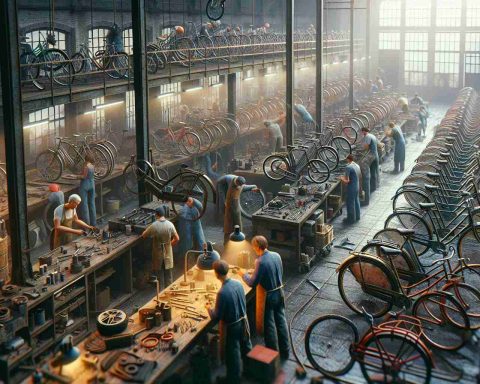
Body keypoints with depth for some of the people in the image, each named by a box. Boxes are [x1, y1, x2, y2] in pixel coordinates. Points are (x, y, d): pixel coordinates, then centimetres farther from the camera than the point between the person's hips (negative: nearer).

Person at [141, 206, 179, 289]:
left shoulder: (153, 226, -17)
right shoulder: (170, 224, -12)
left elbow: (143, 235, -3)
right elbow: (177, 239, -8)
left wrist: (148, 229, 16)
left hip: (158, 254, -1)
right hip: (168, 253, 1)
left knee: (159, 275, 13)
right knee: (168, 275, 15)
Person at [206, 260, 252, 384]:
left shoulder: (222, 293, -31)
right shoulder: (238, 283, -10)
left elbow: (216, 317, -22)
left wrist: (209, 308, -3)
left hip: (232, 326, -7)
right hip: (243, 321, 7)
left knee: (233, 353, 12)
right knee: (246, 347, 28)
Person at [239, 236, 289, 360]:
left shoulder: (260, 262, -25)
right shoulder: (276, 255, -3)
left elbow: (252, 283, -21)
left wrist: (243, 274, -2)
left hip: (268, 297, -6)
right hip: (279, 293, 7)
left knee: (269, 325, 8)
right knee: (281, 321, 17)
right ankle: (285, 352, 29)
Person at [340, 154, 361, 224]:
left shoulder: (348, 167, -23)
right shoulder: (357, 165, 2)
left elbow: (347, 181, -23)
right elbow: (360, 177, 15)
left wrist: (341, 178, -5)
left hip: (351, 188, -8)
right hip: (357, 186, 8)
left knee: (350, 203, 5)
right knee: (356, 201, 21)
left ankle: (351, 219, 16)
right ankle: (357, 216, 35)